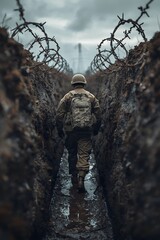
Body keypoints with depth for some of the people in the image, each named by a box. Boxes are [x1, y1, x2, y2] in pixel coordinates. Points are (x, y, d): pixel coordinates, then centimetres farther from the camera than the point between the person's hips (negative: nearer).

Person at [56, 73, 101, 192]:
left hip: (71, 130, 0)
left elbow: (59, 114, -1)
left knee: (72, 153, 16)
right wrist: (96, 129, 19)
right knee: (84, 155, 2)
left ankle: (74, 177, 27)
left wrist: (60, 129, 8)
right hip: (86, 131, 0)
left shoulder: (67, 97, 2)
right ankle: (81, 179, -11)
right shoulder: (91, 97, 7)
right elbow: (98, 115, 8)